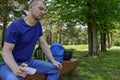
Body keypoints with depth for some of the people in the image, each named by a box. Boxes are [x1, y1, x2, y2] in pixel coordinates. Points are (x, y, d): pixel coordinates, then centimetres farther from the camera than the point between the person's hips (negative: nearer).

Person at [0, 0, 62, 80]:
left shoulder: (38, 25, 2)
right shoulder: (15, 26, -19)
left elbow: (43, 43, 5)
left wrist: (53, 61, -5)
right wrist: (16, 69, -40)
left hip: (28, 62, 7)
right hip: (11, 63, -7)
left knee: (55, 68, -2)